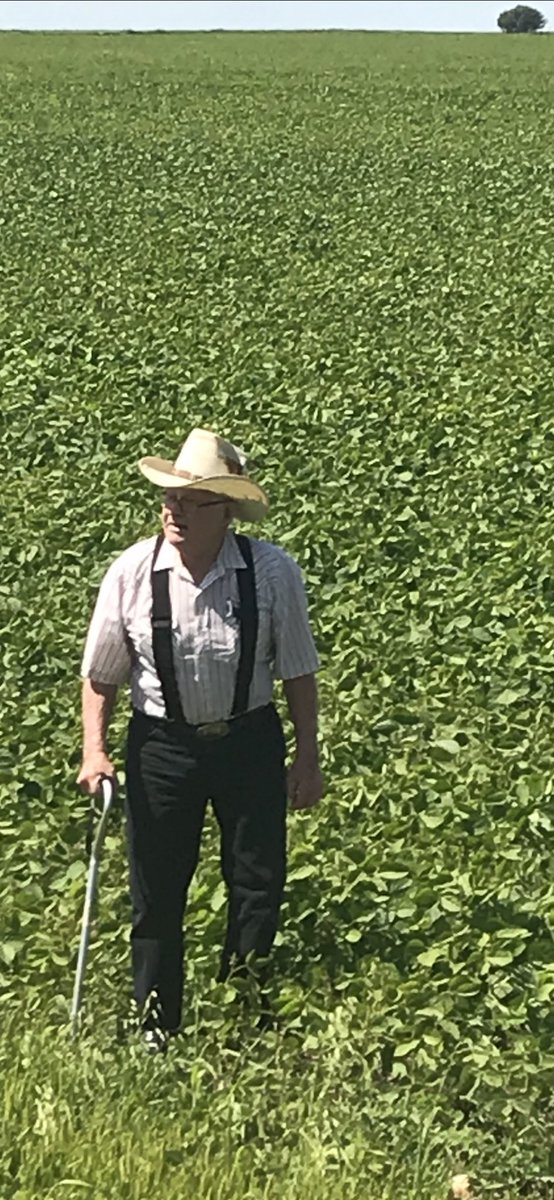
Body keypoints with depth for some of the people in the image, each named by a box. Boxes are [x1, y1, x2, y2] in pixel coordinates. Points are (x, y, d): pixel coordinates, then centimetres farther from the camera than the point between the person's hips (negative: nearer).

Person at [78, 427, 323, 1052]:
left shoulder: (273, 572, -16)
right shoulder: (132, 573, -14)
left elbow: (298, 673, -4)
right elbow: (101, 674, -2)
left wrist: (306, 760, 0)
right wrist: (94, 751, -10)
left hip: (250, 742, 0)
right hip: (161, 744, 0)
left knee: (258, 886, 13)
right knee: (155, 893, 10)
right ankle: (155, 1028, 30)